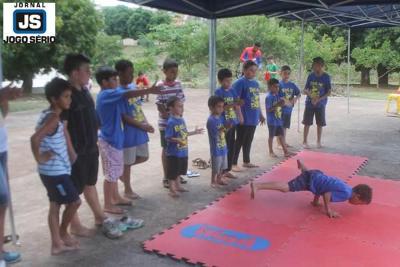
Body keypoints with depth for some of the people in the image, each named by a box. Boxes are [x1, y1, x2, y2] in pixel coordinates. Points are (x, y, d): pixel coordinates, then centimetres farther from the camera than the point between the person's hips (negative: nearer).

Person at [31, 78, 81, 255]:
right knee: (74, 202, 3)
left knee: (55, 205, 14)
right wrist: (39, 158, -20)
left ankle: (57, 243, 23)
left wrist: (71, 151, 13)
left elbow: (63, 131, 22)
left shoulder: (50, 115, 8)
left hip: (55, 170, 9)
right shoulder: (53, 118, -21)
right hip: (55, 171, -9)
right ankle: (63, 234, 23)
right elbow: (35, 138, -33)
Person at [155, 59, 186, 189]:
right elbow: (160, 106, -13)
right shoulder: (160, 86, -13)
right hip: (165, 123, -5)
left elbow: (181, 102, 6)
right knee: (166, 149, 4)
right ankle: (166, 177, 15)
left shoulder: (178, 84, 3)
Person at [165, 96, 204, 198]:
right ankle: (172, 189, 16)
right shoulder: (171, 122, -20)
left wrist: (194, 132, 20)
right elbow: (167, 138, -22)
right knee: (172, 171, 5)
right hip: (173, 152, -8)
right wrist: (177, 140, -36)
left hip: (183, 151, 8)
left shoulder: (181, 119, 6)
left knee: (179, 170, 22)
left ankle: (178, 186, 38)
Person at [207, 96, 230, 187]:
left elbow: (224, 131, 9)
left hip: (223, 147, 8)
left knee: (222, 166, 19)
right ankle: (213, 181, 21)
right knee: (215, 167, 5)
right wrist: (224, 128, -33)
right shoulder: (211, 120, -19)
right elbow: (215, 133, -23)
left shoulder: (221, 117, 4)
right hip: (216, 148, -8)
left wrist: (226, 128, -11)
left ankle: (219, 179, 36)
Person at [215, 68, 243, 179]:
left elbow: (237, 105, 10)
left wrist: (240, 117, 3)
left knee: (231, 147, 11)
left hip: (233, 122, 7)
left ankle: (227, 170, 23)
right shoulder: (218, 92, -8)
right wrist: (232, 104, -26)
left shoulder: (232, 91, 10)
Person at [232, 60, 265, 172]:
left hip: (253, 118, 7)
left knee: (248, 141, 16)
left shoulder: (255, 83, 12)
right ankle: (233, 163, 9)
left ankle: (246, 161, 29)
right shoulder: (240, 82, -12)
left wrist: (260, 115, 21)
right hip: (244, 118, -7)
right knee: (239, 141, 0)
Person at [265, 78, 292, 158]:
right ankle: (271, 152, 19)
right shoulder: (269, 97, -16)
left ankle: (286, 151, 17)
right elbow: (268, 110, -19)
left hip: (279, 119, 7)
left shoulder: (277, 95, 7)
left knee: (281, 135, 11)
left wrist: (282, 104, -5)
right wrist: (277, 105, -27)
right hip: (272, 121, -7)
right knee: (271, 136, 6)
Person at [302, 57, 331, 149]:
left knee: (320, 124, 8)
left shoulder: (326, 77, -7)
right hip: (309, 103, 1)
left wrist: (318, 99, -19)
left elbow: (329, 92, -7)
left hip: (320, 104, -1)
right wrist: (308, 92, -19)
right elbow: (305, 90, 4)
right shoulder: (310, 76, -1)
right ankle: (305, 141, 14)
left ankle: (318, 141, 22)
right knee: (307, 123, 3)